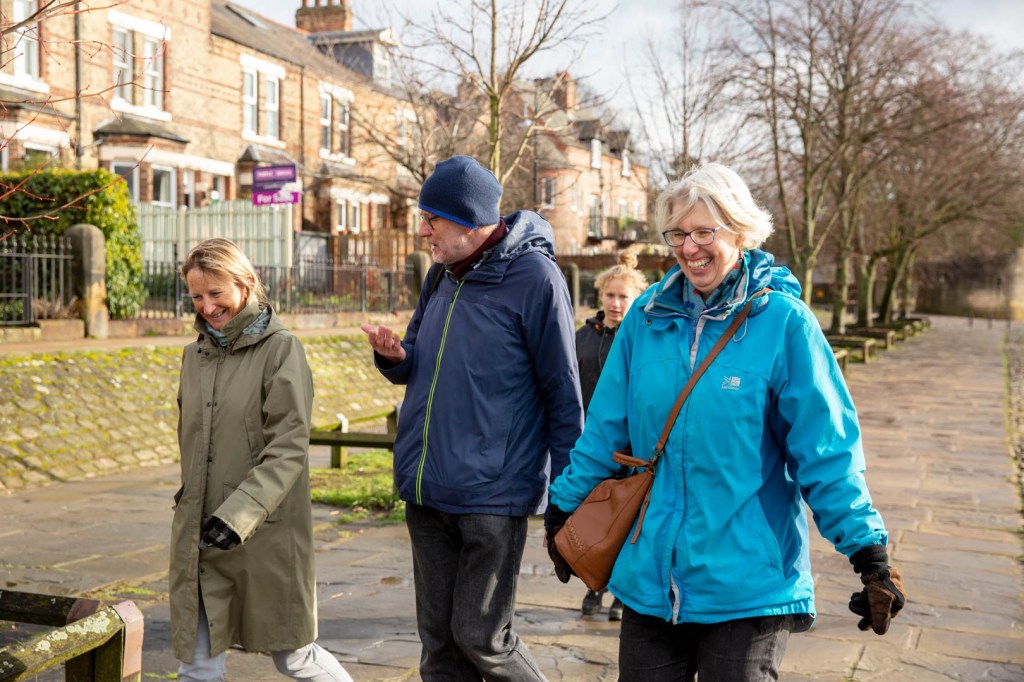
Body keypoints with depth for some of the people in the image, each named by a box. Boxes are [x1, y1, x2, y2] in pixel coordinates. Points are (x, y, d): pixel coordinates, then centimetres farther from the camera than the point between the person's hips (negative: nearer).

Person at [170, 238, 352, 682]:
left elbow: (288, 449, -15)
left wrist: (238, 515, -24)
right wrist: (190, 504, 17)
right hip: (198, 536, 6)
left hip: (266, 533, -5)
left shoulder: (281, 349, -8)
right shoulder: (195, 354, 10)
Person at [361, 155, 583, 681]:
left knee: (480, 636, -1)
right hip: (426, 489, 7)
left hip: (492, 494, -7)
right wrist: (395, 357, -3)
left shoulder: (533, 276, -11)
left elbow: (563, 394, -9)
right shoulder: (441, 275, 10)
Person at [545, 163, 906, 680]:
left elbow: (826, 452, -9)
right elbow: (605, 429, 8)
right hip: (648, 577, 4)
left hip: (748, 591, -4)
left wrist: (870, 553, -11)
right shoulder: (647, 316, 1)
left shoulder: (782, 319, -9)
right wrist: (564, 510, 13)